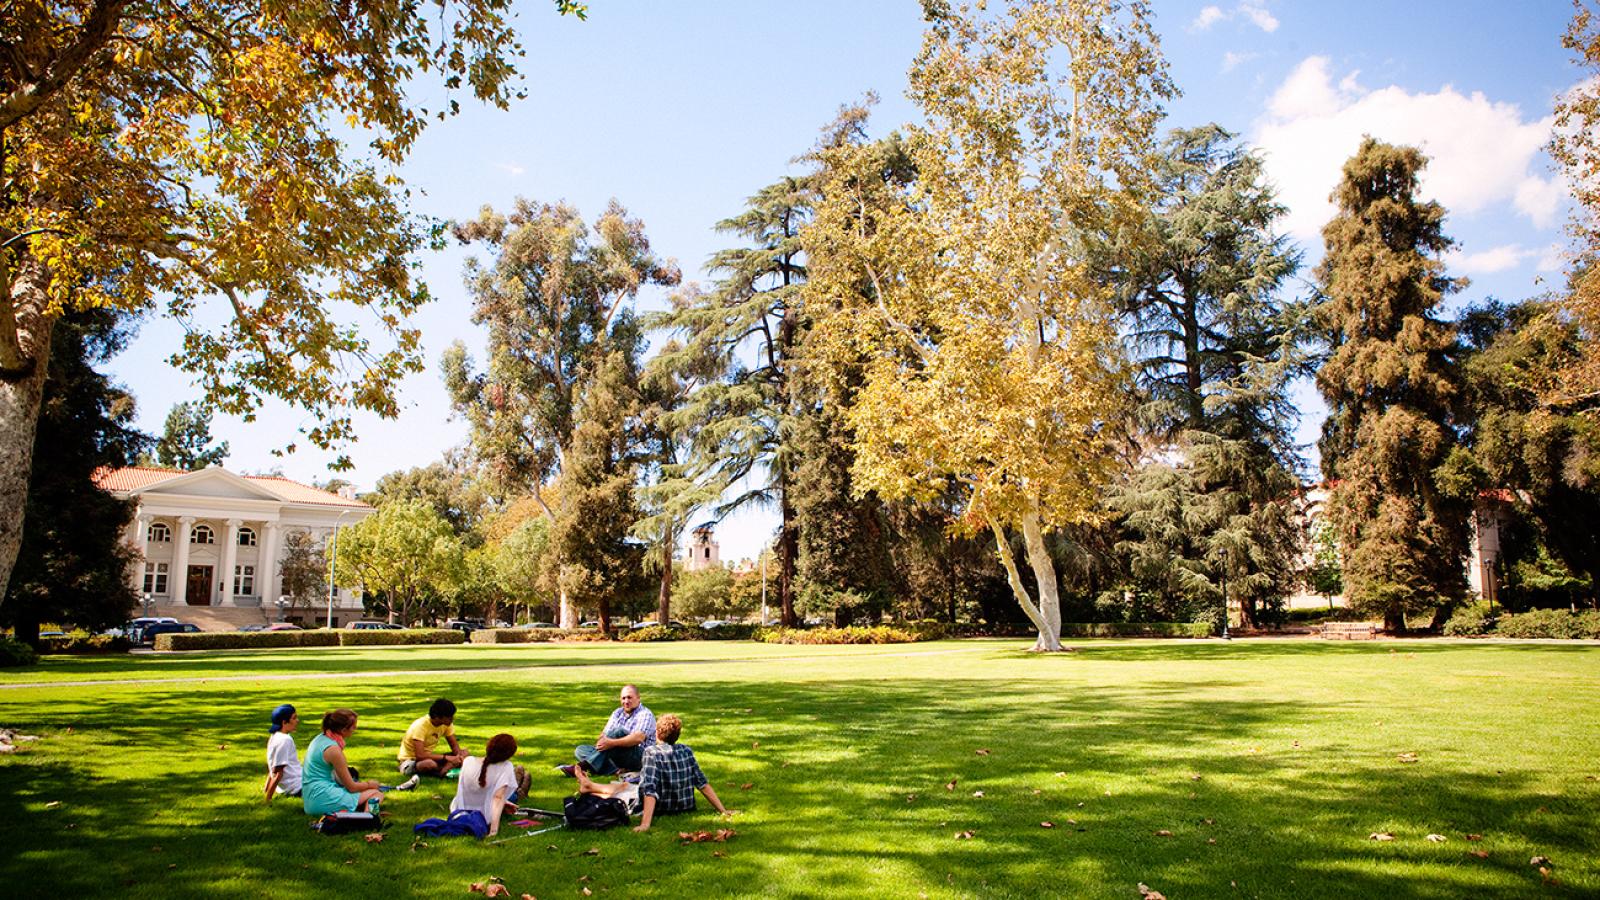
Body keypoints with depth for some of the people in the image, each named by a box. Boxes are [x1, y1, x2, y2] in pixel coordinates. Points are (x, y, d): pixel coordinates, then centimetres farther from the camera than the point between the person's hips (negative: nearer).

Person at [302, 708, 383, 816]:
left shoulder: (321, 738, 7)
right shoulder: (333, 749, -20)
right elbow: (351, 787, -11)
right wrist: (370, 784, 7)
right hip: (322, 800, -9)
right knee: (376, 793, -7)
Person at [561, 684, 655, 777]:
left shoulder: (645, 714, -6)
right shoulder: (618, 713, 17)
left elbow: (638, 738, -23)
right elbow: (604, 734, 9)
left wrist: (612, 743, -33)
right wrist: (600, 742, -16)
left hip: (638, 758, -7)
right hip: (616, 758, 7)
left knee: (618, 732, -31)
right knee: (580, 749, -9)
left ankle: (584, 766, -35)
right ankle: (616, 770, -31)